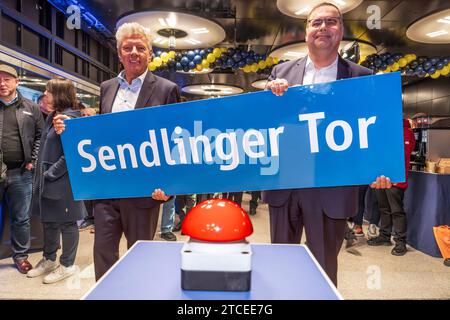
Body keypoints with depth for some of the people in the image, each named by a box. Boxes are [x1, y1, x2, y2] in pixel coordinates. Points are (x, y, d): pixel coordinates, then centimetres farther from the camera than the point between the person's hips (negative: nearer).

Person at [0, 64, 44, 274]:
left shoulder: (31, 108, 7)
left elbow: (40, 136, 8)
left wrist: (33, 161, -1)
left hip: (20, 172, 0)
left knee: (21, 218, 11)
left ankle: (20, 255, 26)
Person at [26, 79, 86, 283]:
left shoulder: (69, 118, -16)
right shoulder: (52, 116, 12)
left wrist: (51, 173, -15)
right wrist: (41, 174, 12)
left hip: (62, 182, -9)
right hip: (47, 181, 9)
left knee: (66, 223, 6)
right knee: (48, 221, 19)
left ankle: (67, 265, 22)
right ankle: (49, 259, 37)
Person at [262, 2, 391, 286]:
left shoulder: (361, 77, 2)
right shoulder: (282, 72, 8)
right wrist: (273, 95, -12)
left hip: (331, 188, -1)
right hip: (283, 183, 2)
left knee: (324, 267, 14)